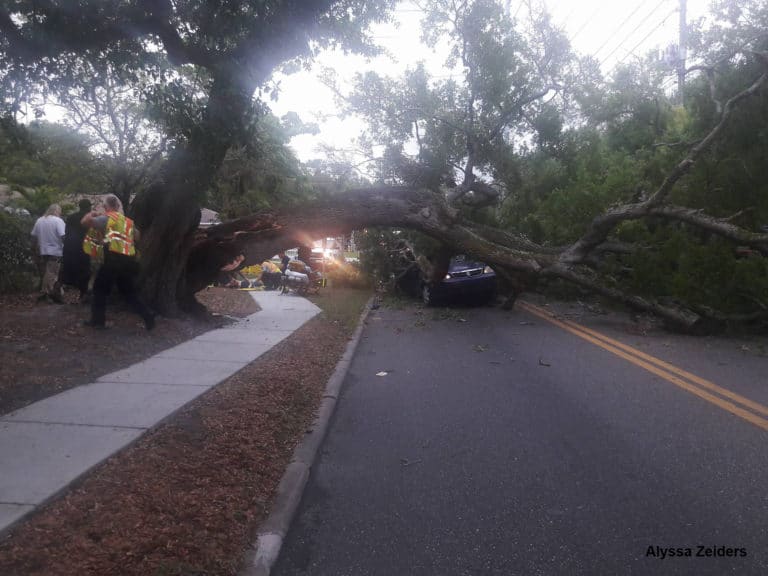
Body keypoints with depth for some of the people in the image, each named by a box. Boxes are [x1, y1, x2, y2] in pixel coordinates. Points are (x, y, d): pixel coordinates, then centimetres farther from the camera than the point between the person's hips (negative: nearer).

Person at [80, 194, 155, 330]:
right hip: (129, 260, 6)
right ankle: (148, 317, 5)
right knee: (129, 292, 15)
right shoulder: (128, 220, 19)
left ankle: (98, 320, 11)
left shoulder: (106, 218, 1)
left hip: (114, 259, -5)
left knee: (100, 289, 10)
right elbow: (137, 236, 31)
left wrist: (91, 214, 14)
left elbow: (85, 221, -4)